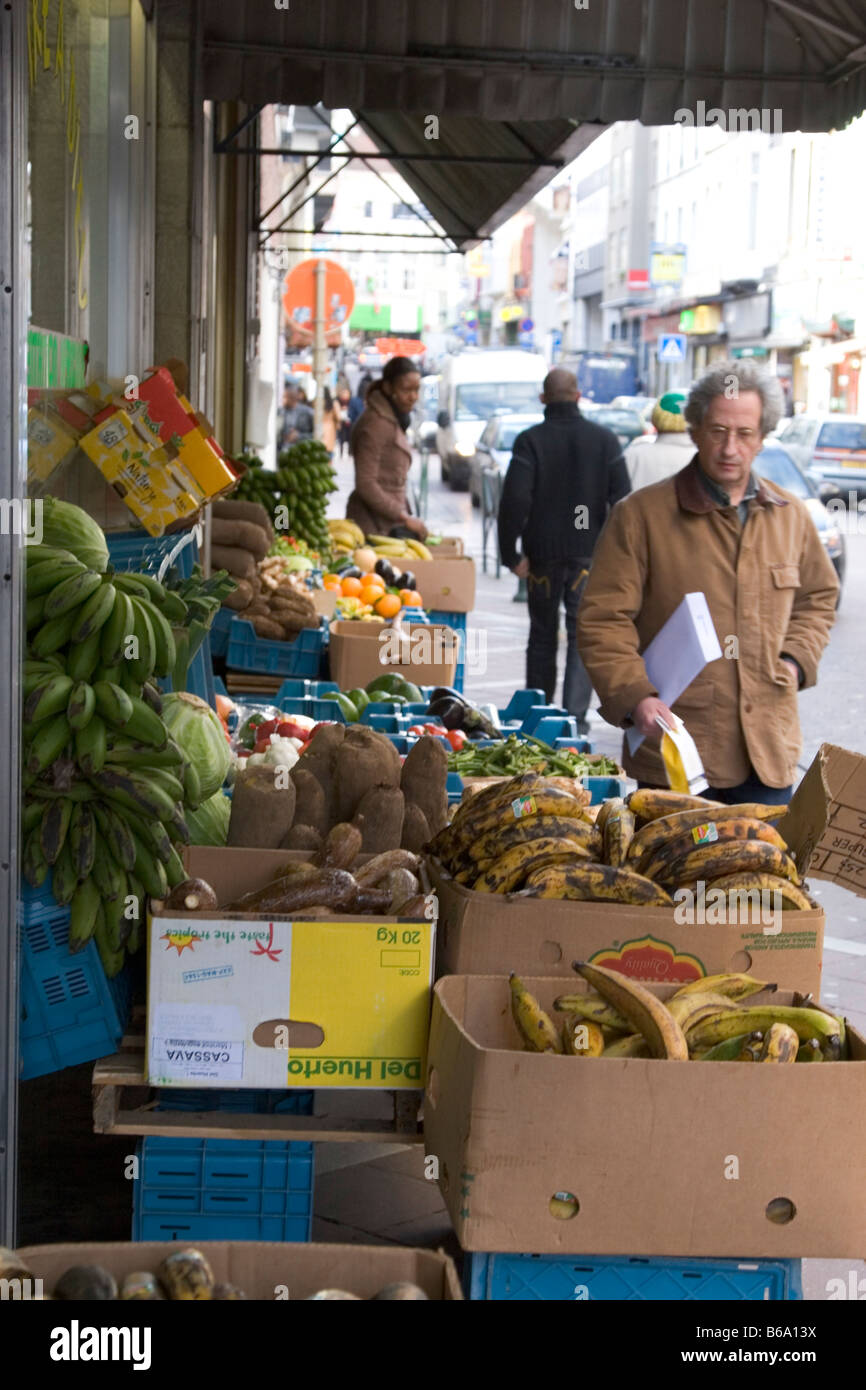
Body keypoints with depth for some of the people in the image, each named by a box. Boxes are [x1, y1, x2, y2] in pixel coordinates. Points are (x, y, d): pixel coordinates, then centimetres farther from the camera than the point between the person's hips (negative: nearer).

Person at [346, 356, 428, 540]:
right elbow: (366, 484, -18)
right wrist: (404, 517, -18)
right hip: (374, 524, -9)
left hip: (389, 521, 9)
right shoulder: (376, 424, -12)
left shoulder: (393, 421, 17)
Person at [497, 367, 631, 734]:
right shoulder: (604, 439, 0)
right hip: (589, 551, 0)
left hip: (542, 552, 0)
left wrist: (511, 553, -8)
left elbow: (514, 500, -14)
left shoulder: (530, 441, -7)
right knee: (583, 635, 2)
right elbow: (622, 497, -2)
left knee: (542, 635, 13)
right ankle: (575, 716, -7)